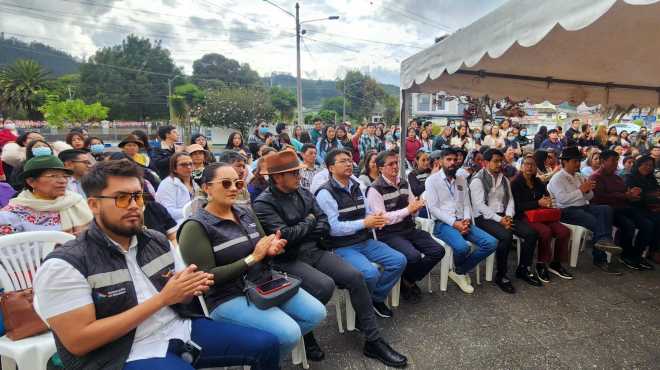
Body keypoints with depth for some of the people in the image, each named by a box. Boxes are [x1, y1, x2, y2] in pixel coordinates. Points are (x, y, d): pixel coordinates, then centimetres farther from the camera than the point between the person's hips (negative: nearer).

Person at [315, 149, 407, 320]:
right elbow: (333, 227, -18)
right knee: (370, 272, -28)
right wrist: (364, 223, -20)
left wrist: (376, 219, -9)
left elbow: (367, 213, 16)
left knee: (399, 260, -4)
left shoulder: (356, 187, 12)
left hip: (365, 241, 7)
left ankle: (376, 298, 17)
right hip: (341, 247, -7)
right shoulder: (325, 193, -11)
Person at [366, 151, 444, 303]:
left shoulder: (404, 183, 12)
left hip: (409, 229, 7)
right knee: (414, 256, -29)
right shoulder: (375, 189, -10)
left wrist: (416, 206, -7)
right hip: (389, 234, -7)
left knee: (438, 251, -7)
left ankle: (409, 281, 13)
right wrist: (408, 209, -15)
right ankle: (404, 283, 6)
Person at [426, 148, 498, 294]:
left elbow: (466, 204, 14)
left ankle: (459, 271, 1)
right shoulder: (432, 180, -1)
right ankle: (460, 271, 4)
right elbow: (432, 208, -9)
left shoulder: (462, 180, 17)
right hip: (443, 223, -6)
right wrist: (454, 223, -17)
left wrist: (467, 219, -9)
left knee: (491, 243, -14)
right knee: (462, 247, -34)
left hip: (462, 222, 6)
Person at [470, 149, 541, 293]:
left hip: (503, 216, 7)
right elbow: (480, 205, -15)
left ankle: (523, 269, 8)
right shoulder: (478, 180, -7)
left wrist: (508, 216, -8)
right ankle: (500, 276, -14)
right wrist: (499, 220, -21)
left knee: (531, 233, -10)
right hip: (484, 218, -7)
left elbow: (510, 199, 12)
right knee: (506, 236, -31)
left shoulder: (504, 179, 17)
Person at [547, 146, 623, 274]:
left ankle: (603, 240, -28)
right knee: (595, 222, -28)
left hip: (584, 207, 7)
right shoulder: (557, 179, -3)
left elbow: (589, 197, 19)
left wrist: (588, 190, -3)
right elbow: (563, 199, -18)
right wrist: (581, 190, -14)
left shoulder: (578, 176, 20)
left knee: (606, 209, -22)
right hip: (567, 211, -7)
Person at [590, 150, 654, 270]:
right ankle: (626, 256, -7)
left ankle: (636, 255, 2)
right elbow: (601, 197, -17)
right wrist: (625, 195, -13)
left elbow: (625, 192, 21)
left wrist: (632, 193, -3)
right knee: (628, 225, -30)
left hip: (624, 208, 8)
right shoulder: (596, 177, -4)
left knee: (648, 224, -13)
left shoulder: (617, 177, 24)